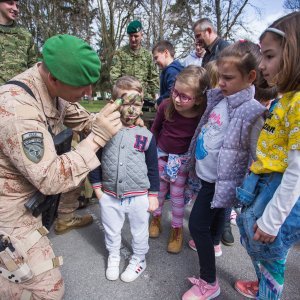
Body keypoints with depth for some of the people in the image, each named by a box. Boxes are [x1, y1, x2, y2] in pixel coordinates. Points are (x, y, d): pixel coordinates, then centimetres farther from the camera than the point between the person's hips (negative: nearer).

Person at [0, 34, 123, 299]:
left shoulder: (54, 88, -7)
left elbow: (83, 120, 9)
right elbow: (50, 180, -35)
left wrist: (122, 121, -2)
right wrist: (97, 138, -36)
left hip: (26, 196, 9)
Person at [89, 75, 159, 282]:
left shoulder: (146, 135, -9)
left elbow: (153, 168, -2)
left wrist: (153, 195, 1)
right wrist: (97, 186, 3)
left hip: (139, 196, -1)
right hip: (110, 195, 1)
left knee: (140, 232, 19)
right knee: (111, 231, 22)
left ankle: (139, 260, 46)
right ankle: (113, 257, 50)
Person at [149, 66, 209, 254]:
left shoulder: (202, 116, -24)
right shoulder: (166, 106, -20)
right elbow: (155, 128, -2)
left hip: (183, 159, -1)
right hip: (161, 154, 2)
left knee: (177, 194, 11)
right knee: (159, 189, 19)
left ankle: (177, 229, 32)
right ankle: (157, 217, 44)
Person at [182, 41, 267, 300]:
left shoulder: (251, 112, -22)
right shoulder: (218, 98, 2)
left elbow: (256, 157, -18)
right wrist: (194, 162, 19)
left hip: (219, 180, -8)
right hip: (206, 174, 8)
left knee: (197, 224, -4)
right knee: (214, 215, 28)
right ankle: (212, 244, 55)